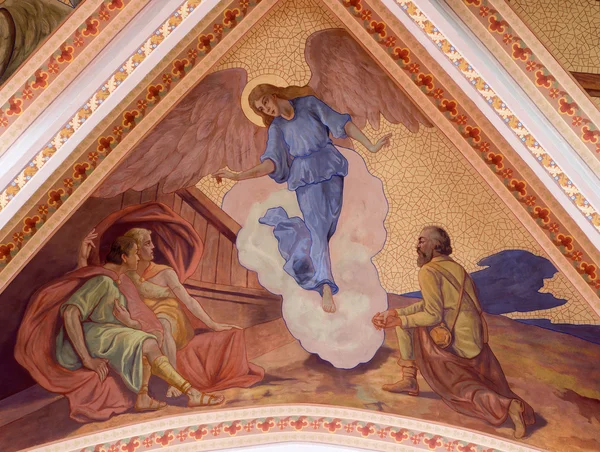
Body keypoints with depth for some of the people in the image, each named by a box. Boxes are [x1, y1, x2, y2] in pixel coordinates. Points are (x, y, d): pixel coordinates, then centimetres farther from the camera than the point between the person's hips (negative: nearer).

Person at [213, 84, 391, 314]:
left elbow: (343, 123, 2)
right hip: (306, 178, -1)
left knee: (327, 225, 0)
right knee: (317, 228, -13)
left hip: (330, 169, 1)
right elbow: (271, 163, -2)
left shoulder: (308, 103, 6)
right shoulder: (276, 128, 9)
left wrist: (370, 146, -6)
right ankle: (326, 288, -15)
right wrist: (237, 176, -14)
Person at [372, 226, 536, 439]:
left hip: (453, 341, -8)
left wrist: (400, 321, -8)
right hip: (476, 340, 8)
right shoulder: (455, 267, 12)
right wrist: (397, 313, 13)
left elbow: (433, 315, -16)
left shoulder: (428, 271, -12)